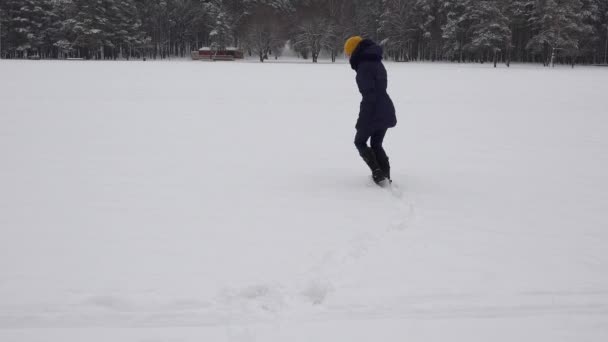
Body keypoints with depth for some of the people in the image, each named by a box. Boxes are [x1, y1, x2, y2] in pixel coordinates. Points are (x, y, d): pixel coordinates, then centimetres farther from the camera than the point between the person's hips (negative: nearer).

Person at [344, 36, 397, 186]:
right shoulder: (377, 63, 15)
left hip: (374, 112, -8)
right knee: (377, 144, 21)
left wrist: (361, 120, -18)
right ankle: (386, 176, 15)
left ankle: (378, 174, -1)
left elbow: (369, 94, -21)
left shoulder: (364, 66, -15)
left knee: (360, 142, 10)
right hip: (387, 111, 9)